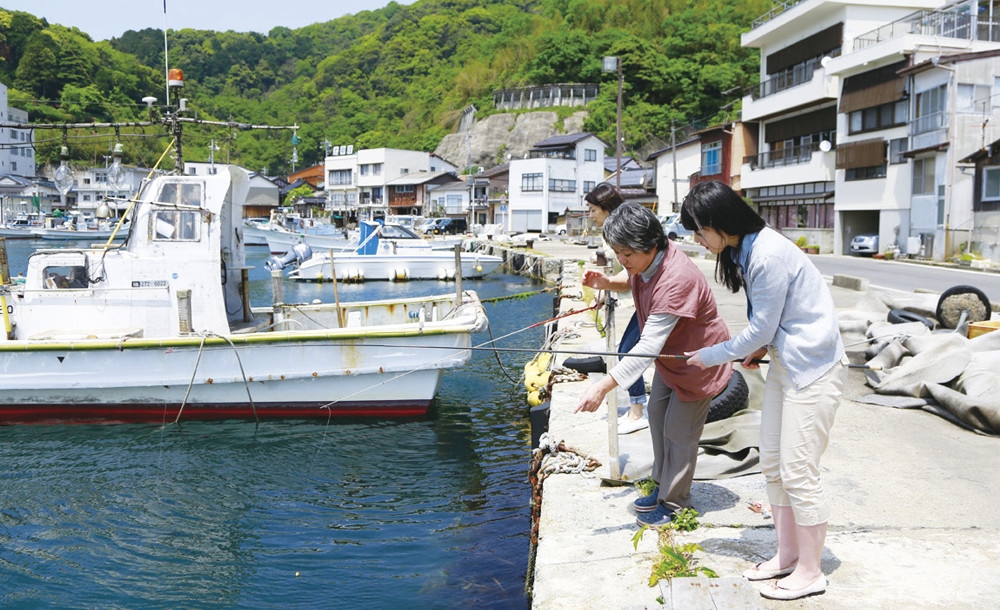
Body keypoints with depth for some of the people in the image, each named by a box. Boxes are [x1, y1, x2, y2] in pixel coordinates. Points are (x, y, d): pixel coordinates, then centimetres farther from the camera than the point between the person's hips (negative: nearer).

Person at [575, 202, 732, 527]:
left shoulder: (676, 280, -40)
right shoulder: (643, 260, -12)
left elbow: (649, 347, -44)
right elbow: (633, 281, 15)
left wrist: (603, 386, -49)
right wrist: (606, 282, -9)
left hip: (698, 360, -9)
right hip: (671, 353, 10)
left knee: (678, 432, -1)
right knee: (657, 414, 17)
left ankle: (674, 504, 17)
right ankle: (662, 487, 34)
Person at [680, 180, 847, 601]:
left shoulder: (769, 256, -25)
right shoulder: (743, 250, 5)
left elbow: (759, 331, -18)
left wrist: (710, 357, -7)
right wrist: (761, 347, 5)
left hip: (813, 369, -10)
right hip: (784, 364, 10)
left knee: (798, 472, -3)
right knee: (772, 465, 13)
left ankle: (810, 572, 12)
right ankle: (786, 555, 27)